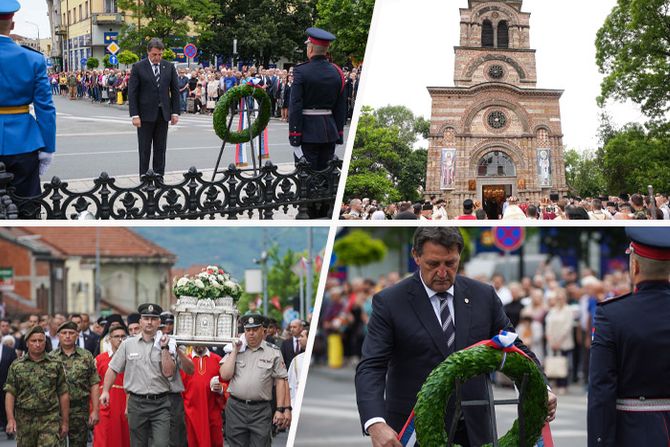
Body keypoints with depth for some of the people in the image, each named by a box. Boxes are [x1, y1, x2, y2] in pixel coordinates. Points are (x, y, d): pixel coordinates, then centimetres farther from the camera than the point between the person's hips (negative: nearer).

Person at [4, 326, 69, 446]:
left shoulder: (55, 365, 4)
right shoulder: (17, 366, 6)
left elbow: (63, 395, 6)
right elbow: (10, 394, 2)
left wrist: (65, 422, 3)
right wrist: (10, 419, -10)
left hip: (50, 419, -2)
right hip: (24, 421, 2)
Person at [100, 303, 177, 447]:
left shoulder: (165, 345, 4)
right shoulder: (128, 344, 6)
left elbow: (168, 372, -8)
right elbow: (113, 369, 8)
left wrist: (164, 348, -12)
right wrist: (105, 390, -1)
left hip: (160, 404, -1)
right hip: (136, 402, 1)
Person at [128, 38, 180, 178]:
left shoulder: (169, 67, 6)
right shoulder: (138, 68, -4)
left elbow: (175, 90, 9)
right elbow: (132, 93, -6)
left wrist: (175, 112, 2)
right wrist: (135, 115, -12)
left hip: (163, 113, 3)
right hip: (145, 114, -3)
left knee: (161, 148, 6)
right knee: (144, 149, 1)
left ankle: (159, 176, 11)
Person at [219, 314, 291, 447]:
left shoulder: (273, 352, 3)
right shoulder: (235, 350, 10)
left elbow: (280, 381, 1)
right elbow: (225, 375, -2)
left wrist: (281, 409, -5)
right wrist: (235, 351, -2)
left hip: (261, 410, -2)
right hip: (236, 407, 2)